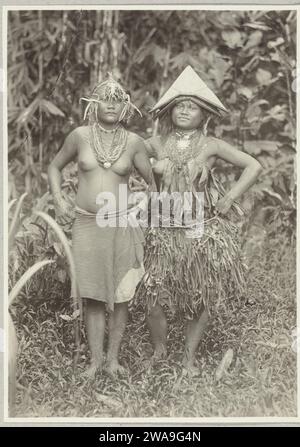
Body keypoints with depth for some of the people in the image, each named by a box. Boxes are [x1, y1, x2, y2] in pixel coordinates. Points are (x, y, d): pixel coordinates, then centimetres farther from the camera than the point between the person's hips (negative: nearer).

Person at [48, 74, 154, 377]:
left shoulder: (133, 142, 2)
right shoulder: (80, 136, 2)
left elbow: (153, 182, 12)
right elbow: (55, 167, 16)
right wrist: (58, 198, 5)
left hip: (122, 225, 0)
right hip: (87, 225, 0)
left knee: (120, 295, 3)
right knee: (93, 296, 2)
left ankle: (113, 358, 16)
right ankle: (95, 360, 12)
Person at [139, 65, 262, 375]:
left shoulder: (211, 146, -2)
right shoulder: (157, 144, 3)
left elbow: (253, 166, 2)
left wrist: (230, 197, -6)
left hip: (204, 230, 0)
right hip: (166, 231, 1)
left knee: (203, 298, 6)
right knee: (154, 297, -4)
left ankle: (189, 357, 26)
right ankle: (158, 351, 23)